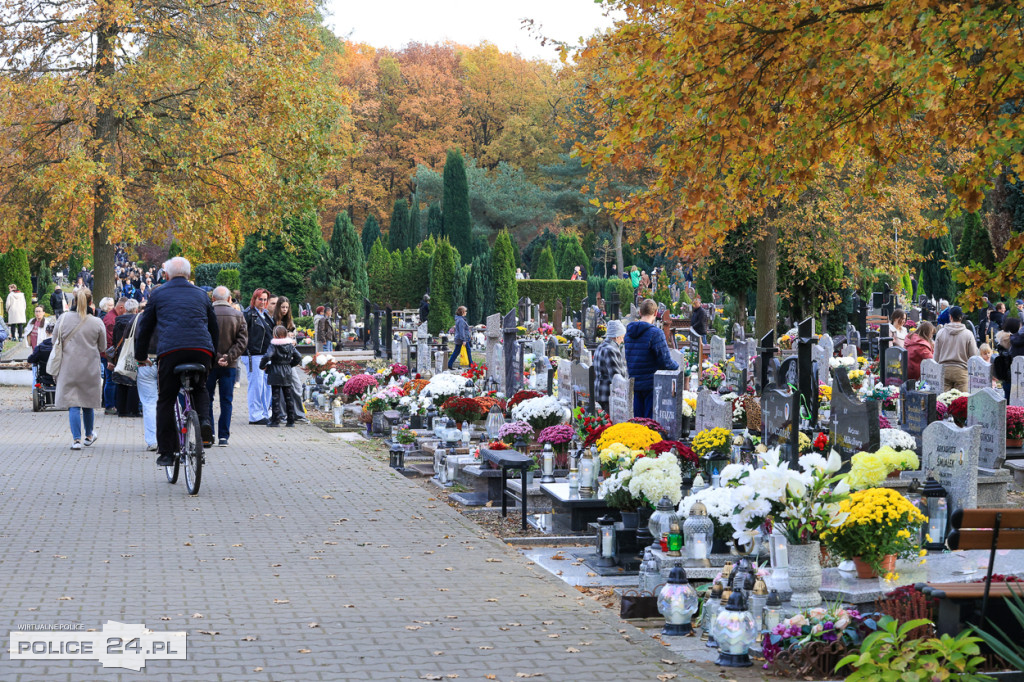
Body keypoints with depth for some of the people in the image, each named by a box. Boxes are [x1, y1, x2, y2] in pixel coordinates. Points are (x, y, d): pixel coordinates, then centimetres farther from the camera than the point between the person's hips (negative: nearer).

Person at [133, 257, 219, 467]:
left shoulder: (159, 294, 17)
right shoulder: (201, 294, 23)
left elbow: (145, 327, 21)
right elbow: (214, 328, 29)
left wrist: (141, 356, 33)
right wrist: (212, 353, 42)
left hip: (170, 350, -2)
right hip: (202, 350, 2)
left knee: (165, 401, 8)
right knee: (199, 388, 27)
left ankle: (166, 453, 8)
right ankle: (204, 420, -3)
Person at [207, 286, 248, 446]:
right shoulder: (239, 316, 1)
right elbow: (243, 341, -4)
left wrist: (215, 357, -8)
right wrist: (228, 357, -9)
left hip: (209, 363, -1)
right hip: (229, 366, 1)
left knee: (207, 399, 8)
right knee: (226, 400, 6)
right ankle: (223, 436, 4)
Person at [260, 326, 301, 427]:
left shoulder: (274, 346, -11)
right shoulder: (290, 345, 4)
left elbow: (267, 356, -24)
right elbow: (298, 358, 5)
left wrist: (262, 366, -8)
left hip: (276, 374, -5)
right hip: (287, 374, 5)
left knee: (276, 397, 0)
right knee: (288, 397, 10)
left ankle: (275, 420, -1)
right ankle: (291, 420, 11)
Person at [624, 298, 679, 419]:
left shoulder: (629, 333, 6)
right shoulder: (655, 333, -15)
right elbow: (665, 362, -16)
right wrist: (677, 366, 5)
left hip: (634, 385, 6)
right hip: (652, 385, -6)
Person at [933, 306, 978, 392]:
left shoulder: (940, 333, 2)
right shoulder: (968, 334, -4)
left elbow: (936, 355, 8)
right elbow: (974, 355, -1)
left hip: (944, 370, 2)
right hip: (961, 370, -2)